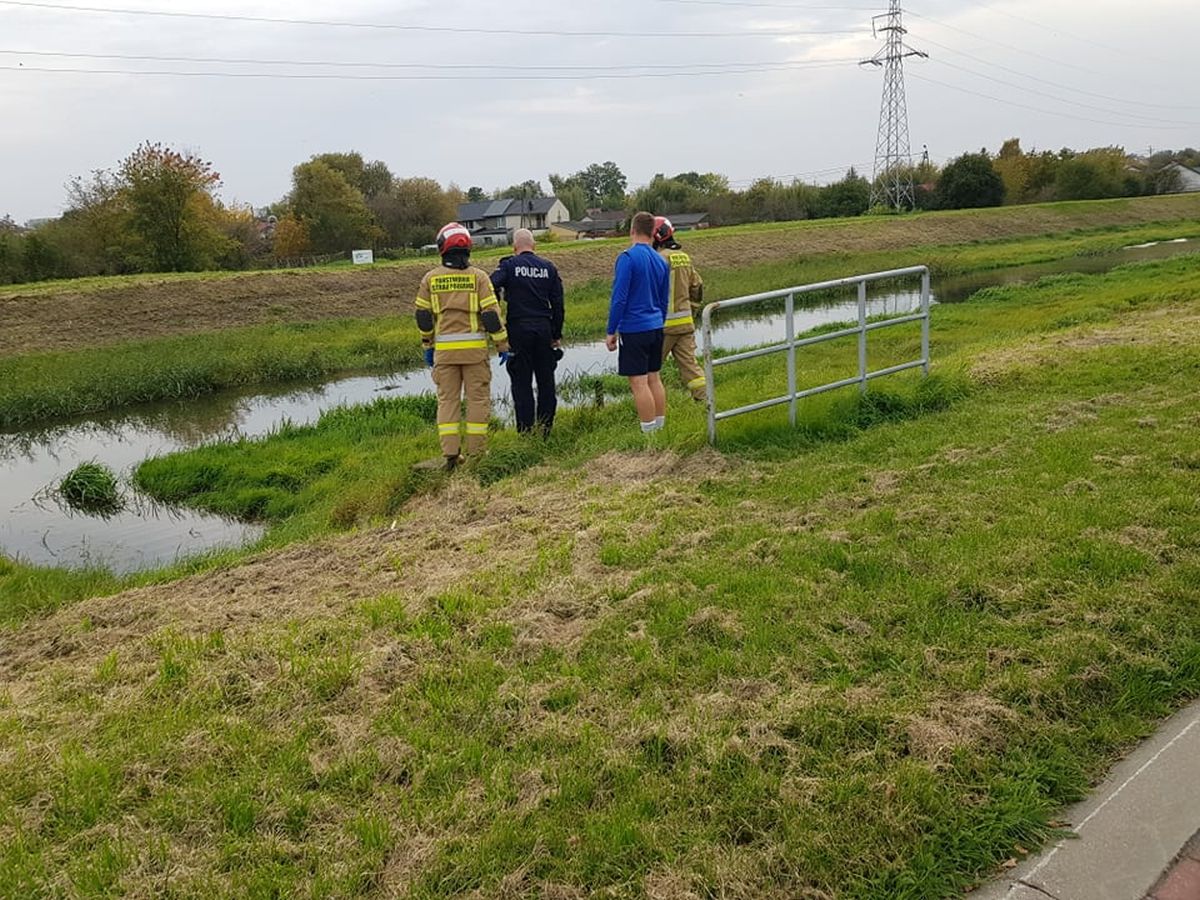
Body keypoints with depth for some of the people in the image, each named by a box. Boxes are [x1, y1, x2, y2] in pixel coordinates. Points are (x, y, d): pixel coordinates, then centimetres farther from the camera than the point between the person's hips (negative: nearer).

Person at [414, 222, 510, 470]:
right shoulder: (478, 276, -3)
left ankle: (450, 454, 5)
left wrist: (427, 346, 18)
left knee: (447, 399, 8)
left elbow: (423, 316, 7)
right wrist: (503, 345, 1)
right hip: (474, 348, -2)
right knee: (478, 398, 6)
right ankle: (476, 452, 8)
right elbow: (491, 313, -6)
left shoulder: (431, 278, 4)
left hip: (444, 348, 2)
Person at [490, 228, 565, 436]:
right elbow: (558, 304, 7)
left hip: (518, 328, -3)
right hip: (544, 328, 3)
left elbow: (491, 288, -18)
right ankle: (545, 428, 15)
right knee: (546, 380, 11)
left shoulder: (509, 265, -3)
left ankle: (525, 430, 3)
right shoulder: (548, 267, 7)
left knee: (521, 381, 3)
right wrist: (557, 335, 12)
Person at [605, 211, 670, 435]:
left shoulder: (628, 257, -12)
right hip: (656, 328, 7)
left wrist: (611, 331, -9)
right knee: (654, 378, 14)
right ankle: (660, 429, 19)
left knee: (639, 383, -4)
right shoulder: (661, 261, 9)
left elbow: (619, 298, -15)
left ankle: (649, 434, -3)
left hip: (634, 330, -7)